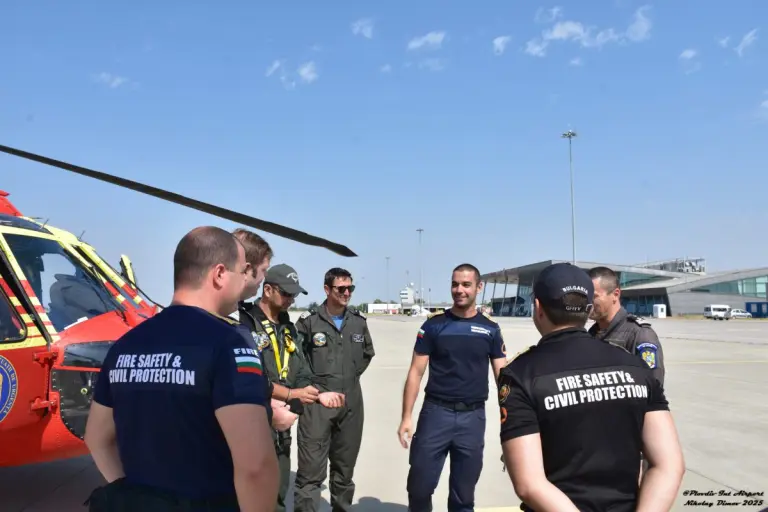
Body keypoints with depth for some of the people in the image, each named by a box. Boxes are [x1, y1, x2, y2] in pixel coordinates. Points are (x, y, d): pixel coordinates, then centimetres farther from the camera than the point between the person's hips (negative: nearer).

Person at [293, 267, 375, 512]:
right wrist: (308, 384, -2)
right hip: (316, 404, -4)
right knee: (311, 470, -5)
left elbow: (368, 353, 23)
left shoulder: (359, 323, 7)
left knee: (345, 467, 17)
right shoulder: (309, 323, -7)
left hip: (351, 403, 5)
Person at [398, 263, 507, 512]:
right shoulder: (433, 325, 0)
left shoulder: (490, 329, 4)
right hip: (436, 412, -1)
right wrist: (406, 417, -4)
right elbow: (416, 372, 1)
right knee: (419, 486, 3)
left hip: (473, 416, 1)